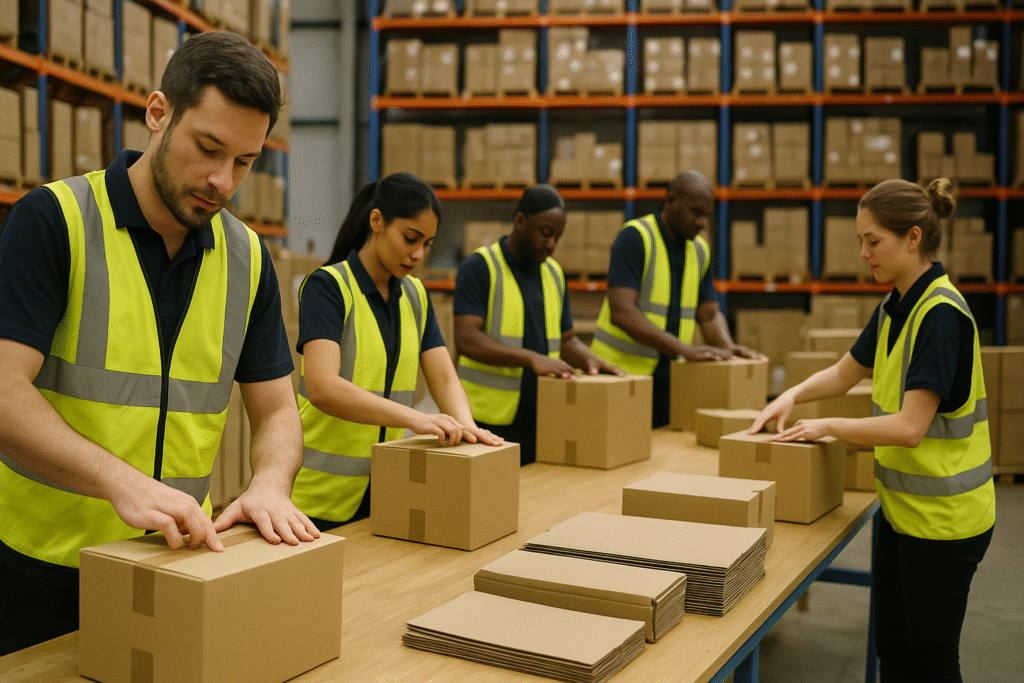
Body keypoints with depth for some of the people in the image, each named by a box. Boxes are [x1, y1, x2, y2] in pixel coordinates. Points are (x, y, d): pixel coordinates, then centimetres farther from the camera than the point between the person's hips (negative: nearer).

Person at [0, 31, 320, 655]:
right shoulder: (53, 220, -12)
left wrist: (270, 484, -18)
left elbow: (277, 410, 3)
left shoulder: (247, 257, 2)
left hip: (177, 559, 4)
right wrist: (123, 480, -33)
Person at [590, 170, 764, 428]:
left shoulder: (700, 249, 11)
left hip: (669, 376, 6)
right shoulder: (635, 238, -11)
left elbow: (710, 314, 14)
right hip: (622, 371, -6)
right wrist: (684, 348, -28)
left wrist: (728, 347, -9)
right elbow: (621, 312, -22)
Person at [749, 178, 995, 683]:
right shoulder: (894, 308, 5)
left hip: (943, 516, -8)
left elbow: (909, 427, -26)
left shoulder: (941, 313, -22)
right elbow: (844, 373, 18)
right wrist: (792, 396, 0)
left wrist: (827, 427, -14)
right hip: (901, 505, 8)